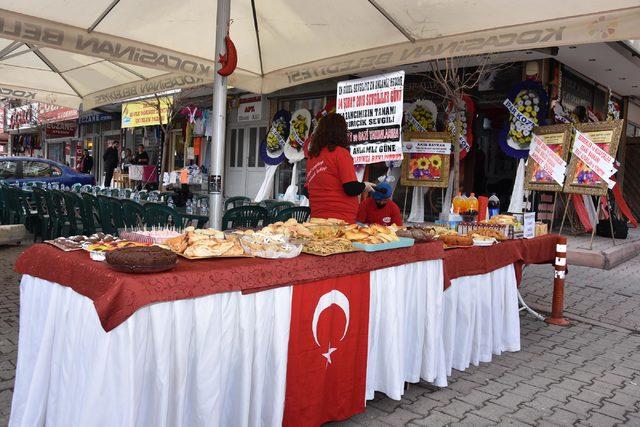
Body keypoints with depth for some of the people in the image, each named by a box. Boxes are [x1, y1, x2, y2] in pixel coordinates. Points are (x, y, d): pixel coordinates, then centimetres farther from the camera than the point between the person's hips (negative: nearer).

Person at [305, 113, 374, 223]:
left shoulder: (312, 155, 10)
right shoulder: (341, 153, -7)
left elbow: (308, 191, 17)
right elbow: (351, 189, -13)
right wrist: (365, 186, 6)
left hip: (317, 219, 6)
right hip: (341, 220, -6)